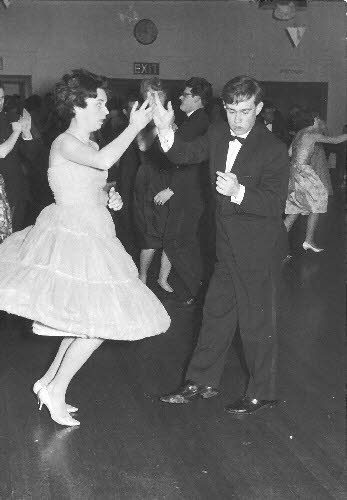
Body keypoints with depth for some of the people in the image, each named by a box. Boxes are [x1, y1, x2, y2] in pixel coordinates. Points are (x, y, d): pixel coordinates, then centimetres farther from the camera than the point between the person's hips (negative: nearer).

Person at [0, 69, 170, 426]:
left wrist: (110, 200, 4)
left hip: (90, 236, 10)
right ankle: (56, 389, 4)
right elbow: (104, 161, -34)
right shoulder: (65, 143, -15)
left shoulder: (90, 146, 14)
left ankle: (49, 381, 24)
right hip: (71, 238, -9)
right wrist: (135, 127, -27)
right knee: (99, 323, -8)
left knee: (90, 320, 14)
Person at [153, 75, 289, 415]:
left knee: (256, 320, 4)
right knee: (216, 313, 16)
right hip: (228, 244, 7)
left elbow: (275, 204, -24)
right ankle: (202, 382, 30)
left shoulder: (273, 150, -19)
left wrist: (238, 192, -39)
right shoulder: (218, 135, 1)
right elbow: (185, 155, 4)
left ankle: (262, 393, 21)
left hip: (259, 248, -7)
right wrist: (166, 131, -15)